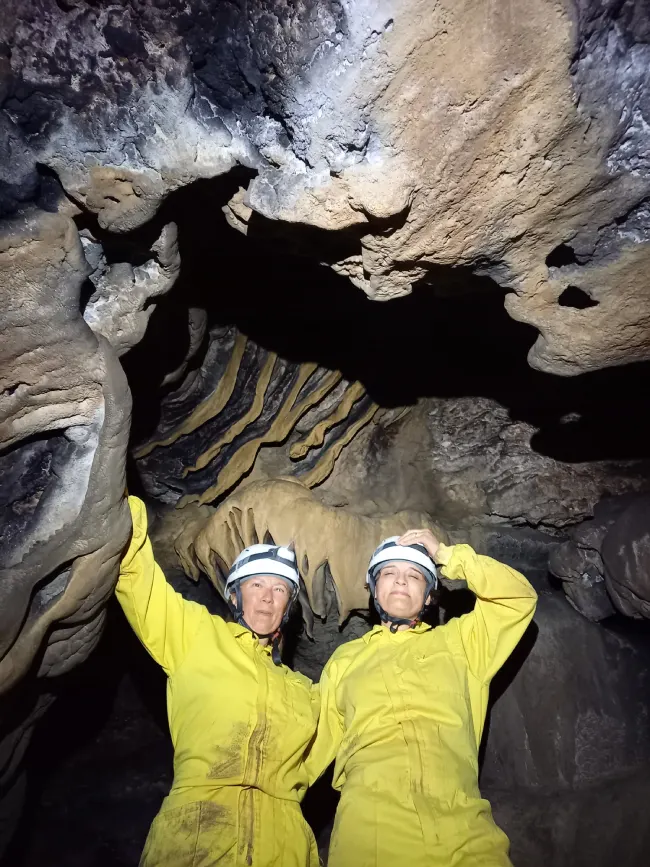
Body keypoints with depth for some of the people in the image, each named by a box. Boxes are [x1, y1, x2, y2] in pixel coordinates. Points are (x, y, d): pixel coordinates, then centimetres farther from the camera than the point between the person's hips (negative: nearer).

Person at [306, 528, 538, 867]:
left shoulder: (457, 641, 15)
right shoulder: (346, 659, 17)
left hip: (462, 833, 0)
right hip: (366, 833, 0)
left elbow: (519, 597, 8)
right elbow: (315, 742, 18)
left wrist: (446, 554, 7)